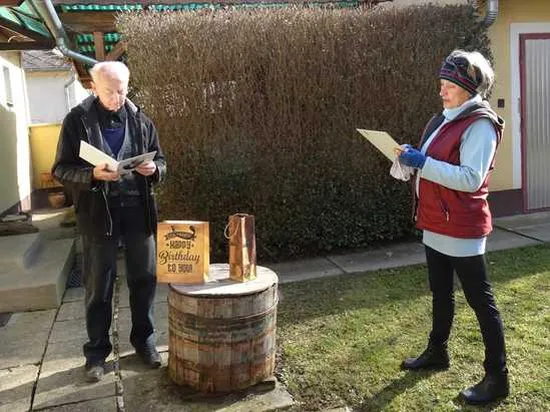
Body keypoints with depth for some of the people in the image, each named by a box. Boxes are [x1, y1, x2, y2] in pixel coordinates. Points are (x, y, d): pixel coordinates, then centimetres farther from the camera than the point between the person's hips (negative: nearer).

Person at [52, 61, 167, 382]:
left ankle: (144, 340, 28)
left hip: (138, 210, 3)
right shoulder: (78, 120, -1)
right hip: (98, 212, -2)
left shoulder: (140, 120, 7)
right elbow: (61, 169, -2)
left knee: (145, 278, 10)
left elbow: (160, 161, 13)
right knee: (99, 285, 7)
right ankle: (97, 350, 22)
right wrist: (92, 174, -21)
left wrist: (154, 169, -11)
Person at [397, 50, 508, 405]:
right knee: (440, 293, 20)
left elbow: (471, 179, -25)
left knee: (480, 300, 0)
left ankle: (497, 377, 12)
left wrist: (423, 162, -26)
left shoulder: (480, 124, -15)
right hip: (436, 223, 9)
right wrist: (412, 157, 2)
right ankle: (437, 352, 37)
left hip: (463, 228, -9)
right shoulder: (446, 119, 12)